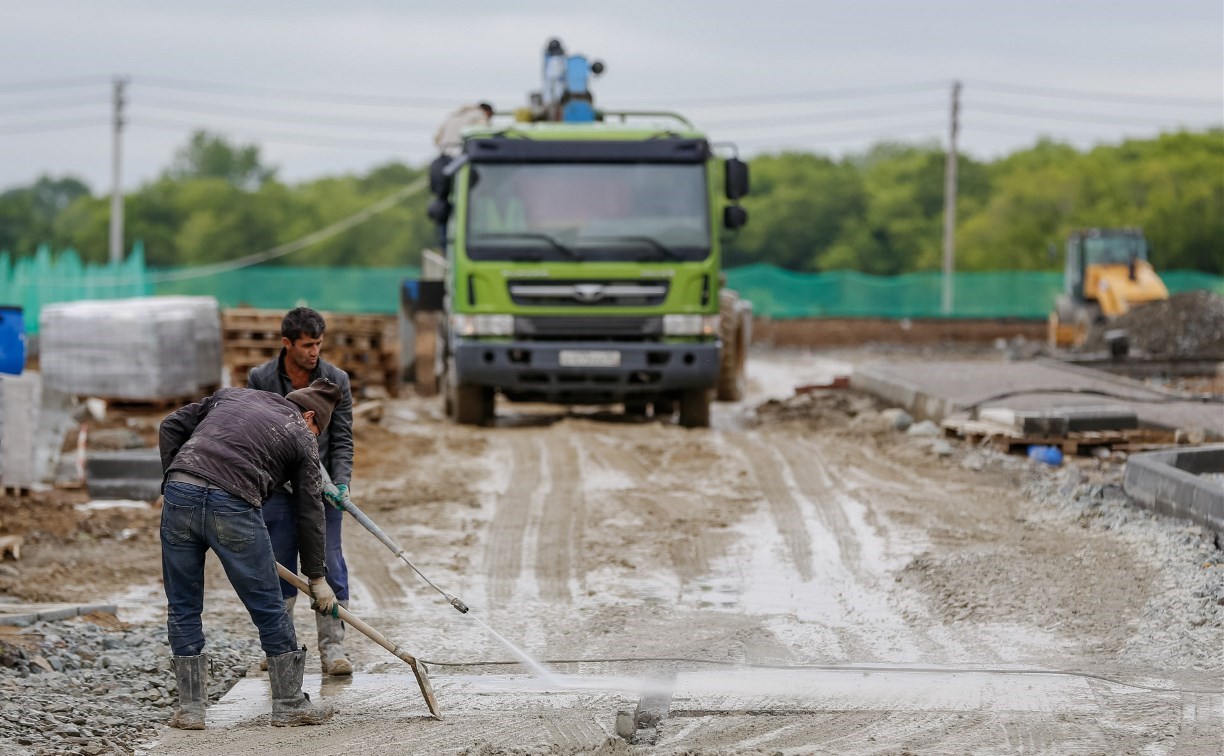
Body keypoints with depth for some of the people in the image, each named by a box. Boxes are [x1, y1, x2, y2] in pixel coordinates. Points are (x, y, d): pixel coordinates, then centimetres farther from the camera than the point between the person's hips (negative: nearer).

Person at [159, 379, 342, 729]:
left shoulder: (231, 395, 28)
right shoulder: (302, 437, 17)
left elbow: (171, 427, 21)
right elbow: (309, 513, 19)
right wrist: (317, 577, 26)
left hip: (179, 494, 4)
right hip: (233, 507, -4)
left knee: (183, 607, 14)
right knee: (268, 608, 10)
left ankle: (189, 709, 17)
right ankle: (290, 705, 20)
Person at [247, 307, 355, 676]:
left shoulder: (336, 380, -4)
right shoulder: (260, 380, -5)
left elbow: (342, 440, -3)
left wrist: (341, 483, -17)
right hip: (276, 487, 0)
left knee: (329, 566, -4)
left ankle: (332, 646, 1)